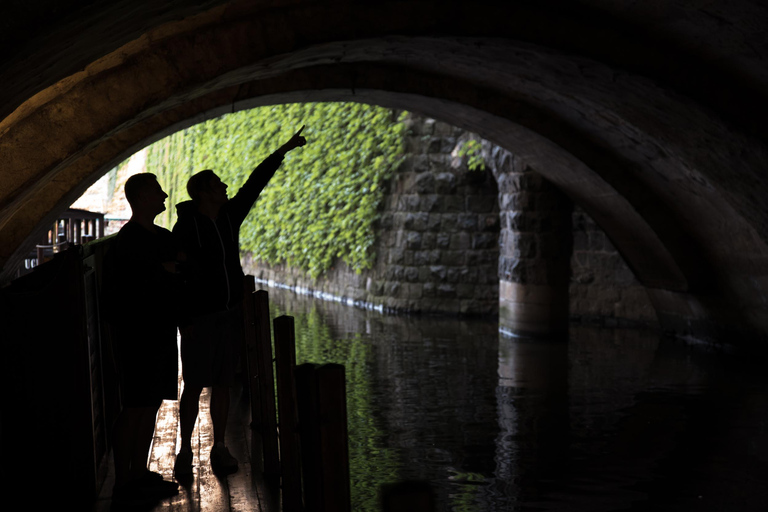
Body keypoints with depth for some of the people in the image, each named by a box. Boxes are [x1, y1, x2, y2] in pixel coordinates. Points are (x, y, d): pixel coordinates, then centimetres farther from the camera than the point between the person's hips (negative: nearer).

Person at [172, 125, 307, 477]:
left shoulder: (229, 216, 7)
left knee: (222, 384, 9)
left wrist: (284, 150, 12)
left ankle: (220, 449, 16)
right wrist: (184, 320, -17)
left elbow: (255, 183, 11)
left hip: (231, 315, 6)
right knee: (194, 386, -2)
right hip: (200, 318, -6)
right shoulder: (186, 227, -11)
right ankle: (185, 452, 8)